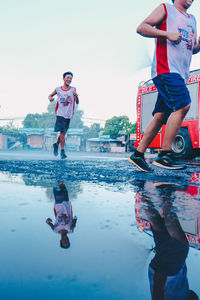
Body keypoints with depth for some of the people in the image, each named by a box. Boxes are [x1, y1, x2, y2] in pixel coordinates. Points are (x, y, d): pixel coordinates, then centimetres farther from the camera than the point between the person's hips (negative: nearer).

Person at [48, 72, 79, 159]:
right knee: (63, 131, -12)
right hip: (60, 113, -2)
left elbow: (77, 102, 1)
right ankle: (62, 151, -5)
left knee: (63, 132, 11)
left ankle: (56, 145, 36)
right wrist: (50, 98, -3)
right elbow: (50, 95, 20)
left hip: (68, 115, 2)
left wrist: (76, 95, -19)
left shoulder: (73, 89, 5)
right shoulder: (58, 89, 5)